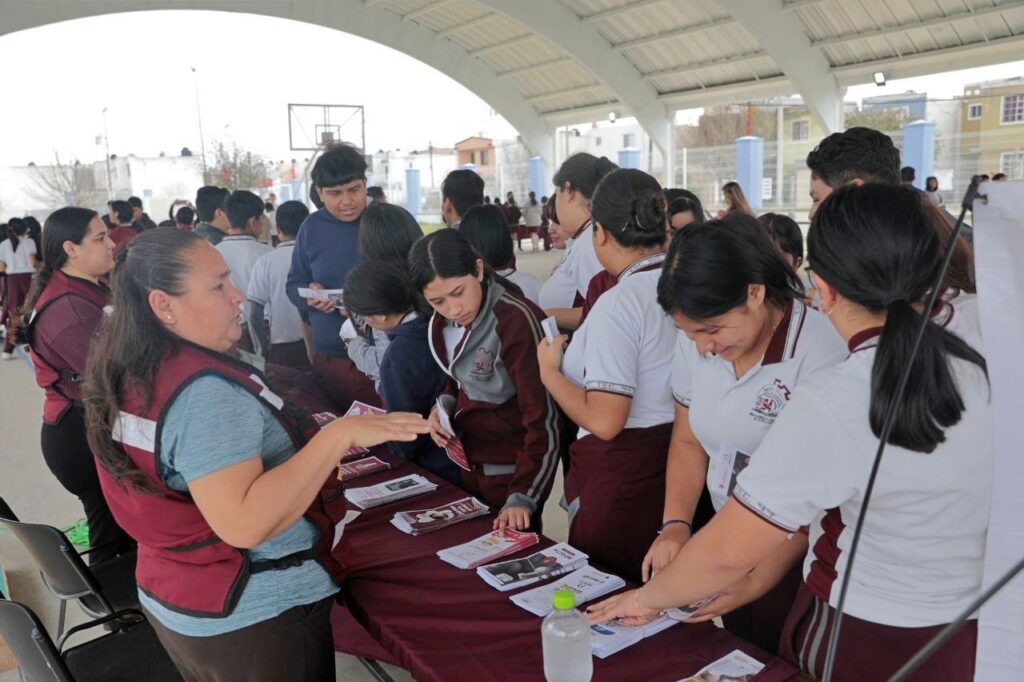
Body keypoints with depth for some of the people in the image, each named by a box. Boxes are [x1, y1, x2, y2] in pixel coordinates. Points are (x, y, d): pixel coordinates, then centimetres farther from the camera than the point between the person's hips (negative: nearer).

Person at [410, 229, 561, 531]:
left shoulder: (516, 321, -27)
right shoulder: (444, 321, -4)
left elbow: (544, 422, -26)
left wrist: (522, 496, -31)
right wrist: (444, 406, -4)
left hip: (512, 470, -7)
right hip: (470, 463, 7)